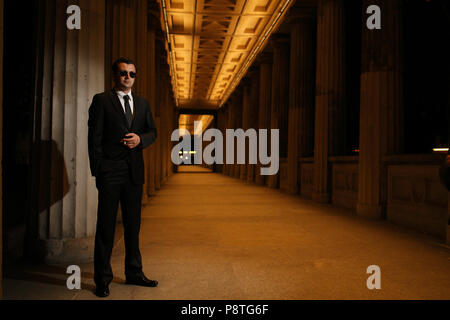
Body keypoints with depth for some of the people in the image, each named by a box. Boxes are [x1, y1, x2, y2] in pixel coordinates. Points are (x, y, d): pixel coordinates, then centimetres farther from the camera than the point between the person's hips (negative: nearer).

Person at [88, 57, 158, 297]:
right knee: (106, 225, 2)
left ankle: (134, 273, 24)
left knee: (133, 224, 12)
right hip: (110, 172, -4)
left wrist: (140, 139, -6)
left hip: (134, 172, 5)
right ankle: (102, 279, 14)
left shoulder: (142, 103, 15)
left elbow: (152, 131, 17)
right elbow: (94, 137, -3)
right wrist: (97, 171, -9)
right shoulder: (102, 100, 1)